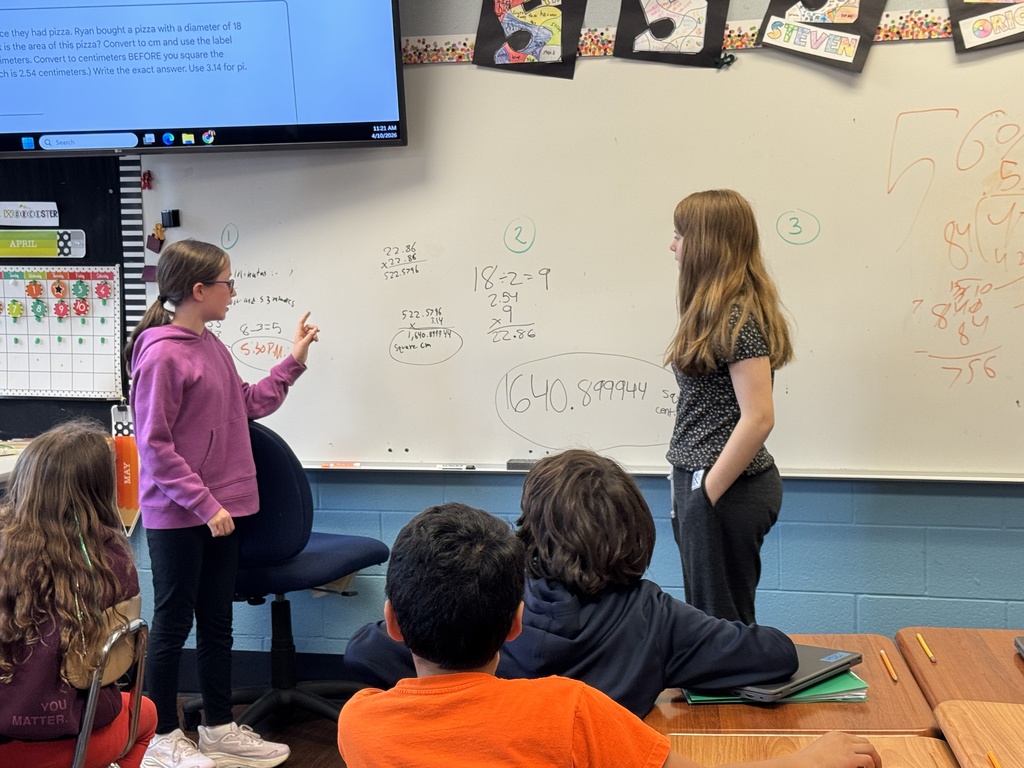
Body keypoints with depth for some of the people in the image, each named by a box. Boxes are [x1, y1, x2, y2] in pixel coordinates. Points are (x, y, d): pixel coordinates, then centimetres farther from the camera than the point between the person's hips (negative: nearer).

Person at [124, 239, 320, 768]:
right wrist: (204, 504, -19)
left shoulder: (211, 346, 7)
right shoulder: (162, 356, -18)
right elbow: (154, 447, -18)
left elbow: (248, 403, 18)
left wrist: (293, 362, 14)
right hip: (176, 517, -8)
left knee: (217, 622, 16)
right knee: (173, 623, 5)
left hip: (217, 511, 8)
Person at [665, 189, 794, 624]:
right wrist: (691, 488, 12)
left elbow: (758, 418, -23)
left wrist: (707, 492, -18)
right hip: (703, 479, 10)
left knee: (720, 623, 0)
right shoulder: (715, 310, 13)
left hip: (727, 490, -10)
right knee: (707, 616, 16)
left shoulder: (737, 317, -17)